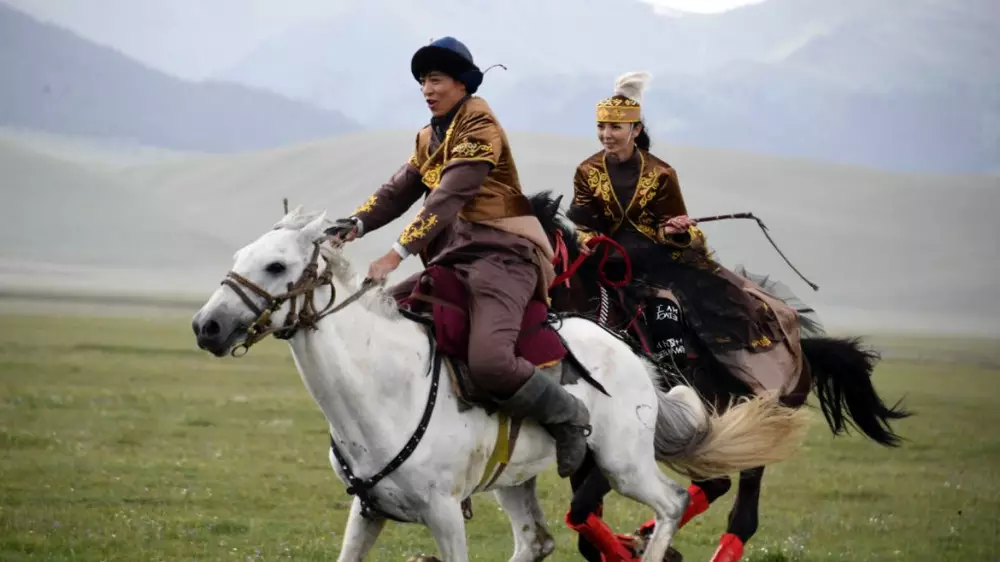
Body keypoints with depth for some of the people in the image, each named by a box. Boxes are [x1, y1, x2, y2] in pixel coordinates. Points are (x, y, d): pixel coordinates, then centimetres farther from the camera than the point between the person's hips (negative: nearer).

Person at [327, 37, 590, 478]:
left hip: (501, 257, -9)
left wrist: (398, 253, -25)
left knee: (489, 362, -32)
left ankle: (566, 415, -5)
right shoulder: (429, 139, 20)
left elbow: (449, 197, -18)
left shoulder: (480, 127, -8)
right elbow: (397, 192, 13)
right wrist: (357, 223, -8)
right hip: (452, 263, 9)